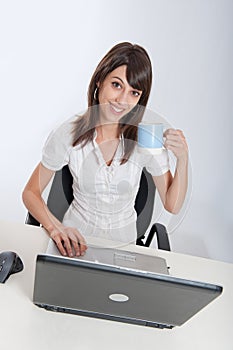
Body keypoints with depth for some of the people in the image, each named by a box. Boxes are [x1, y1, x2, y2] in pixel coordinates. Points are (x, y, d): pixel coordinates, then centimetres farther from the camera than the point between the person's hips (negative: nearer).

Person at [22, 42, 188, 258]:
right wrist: (56, 228, -22)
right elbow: (31, 193, -4)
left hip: (123, 244, 1)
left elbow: (172, 206, -5)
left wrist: (183, 158, -21)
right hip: (75, 240, 0)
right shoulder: (69, 134, -14)